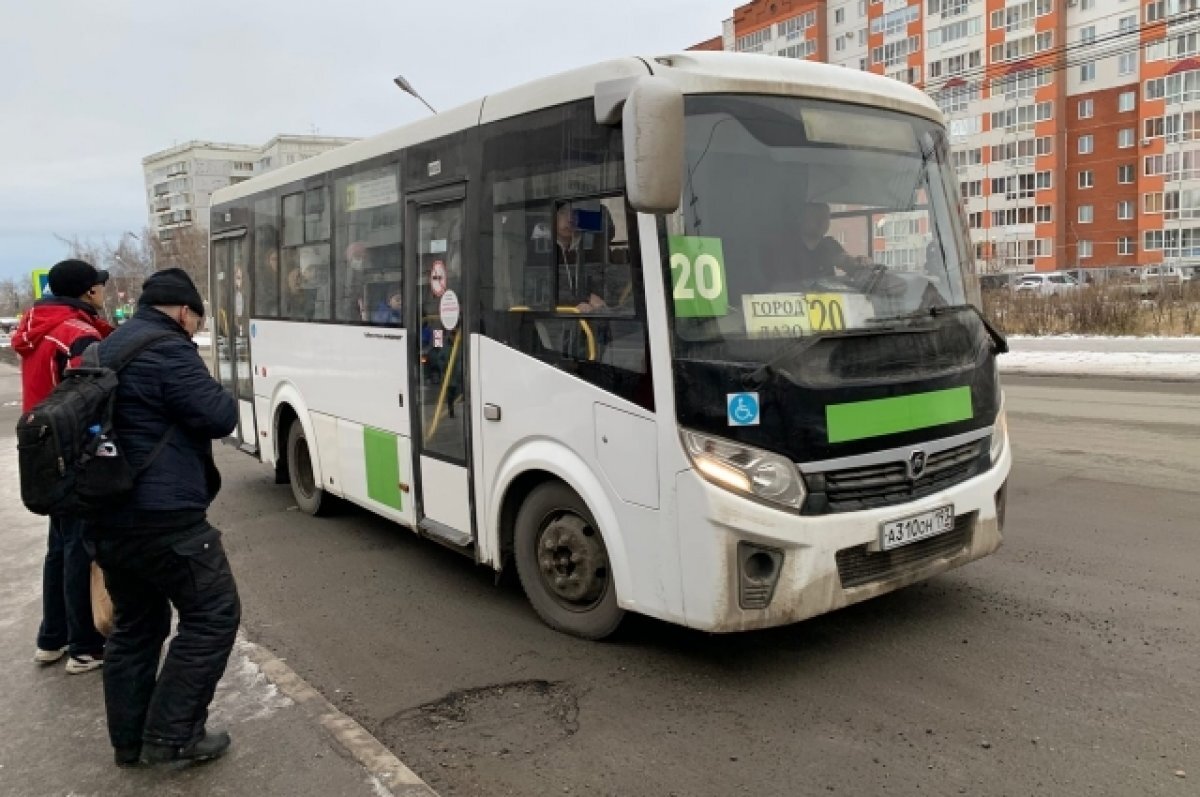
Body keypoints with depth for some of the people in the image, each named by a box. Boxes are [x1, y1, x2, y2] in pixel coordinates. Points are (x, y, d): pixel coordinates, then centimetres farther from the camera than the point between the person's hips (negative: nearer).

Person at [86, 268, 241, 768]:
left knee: (135, 625, 18)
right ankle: (172, 735, 2)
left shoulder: (107, 350, 17)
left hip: (108, 516, 10)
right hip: (162, 517, -10)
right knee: (213, 615, 1)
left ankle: (129, 740, 26)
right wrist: (219, 395, 5)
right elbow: (219, 417, -14)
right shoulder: (167, 350, -13)